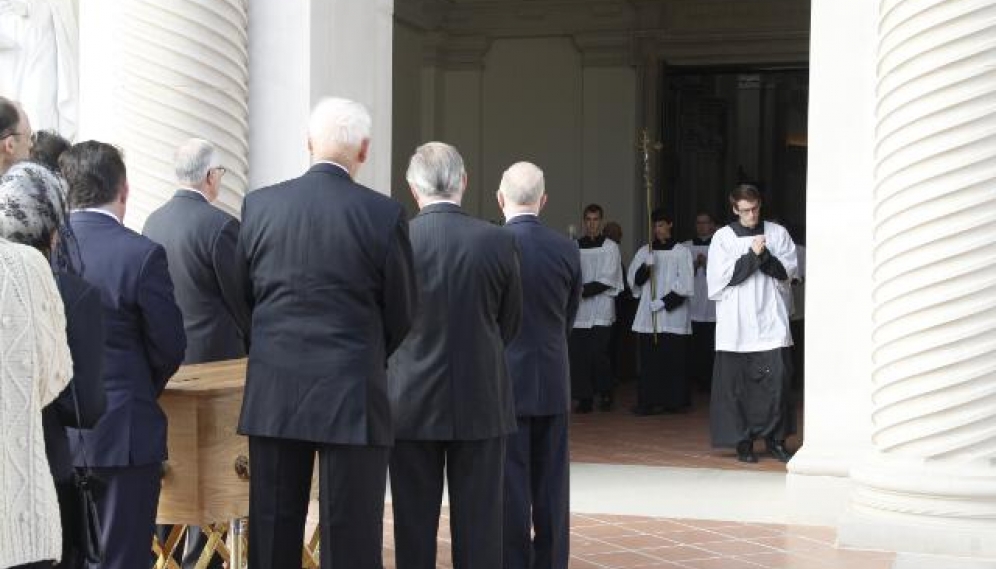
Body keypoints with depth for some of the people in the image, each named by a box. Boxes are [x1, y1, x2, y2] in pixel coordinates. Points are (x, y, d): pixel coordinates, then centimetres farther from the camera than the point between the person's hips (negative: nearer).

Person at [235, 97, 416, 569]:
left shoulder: (259, 206, 0)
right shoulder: (384, 214, -8)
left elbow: (242, 295, 9)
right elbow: (401, 313, 0)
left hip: (273, 392, 3)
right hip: (352, 393, -3)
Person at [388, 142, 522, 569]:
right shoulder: (499, 242, -7)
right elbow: (510, 324, 4)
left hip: (413, 400, 0)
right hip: (481, 401, 1)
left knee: (414, 522, 8)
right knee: (479, 520, 7)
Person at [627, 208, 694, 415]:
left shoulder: (681, 252, 3)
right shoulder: (644, 251, 12)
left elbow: (685, 285, -3)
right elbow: (633, 279, 7)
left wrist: (663, 302, -10)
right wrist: (644, 268, -13)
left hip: (674, 315, -2)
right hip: (648, 317, 3)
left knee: (674, 358, -2)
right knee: (649, 360, -2)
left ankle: (675, 401, 5)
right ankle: (648, 401, 0)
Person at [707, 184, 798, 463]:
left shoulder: (777, 233, 9)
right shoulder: (723, 237, 4)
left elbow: (788, 270, 4)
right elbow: (720, 277, -5)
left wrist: (765, 256, -11)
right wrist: (753, 256, -10)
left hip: (770, 318, 1)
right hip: (736, 322, -1)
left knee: (777, 377, -6)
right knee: (737, 382, 0)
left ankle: (775, 439, 7)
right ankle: (743, 442, 9)